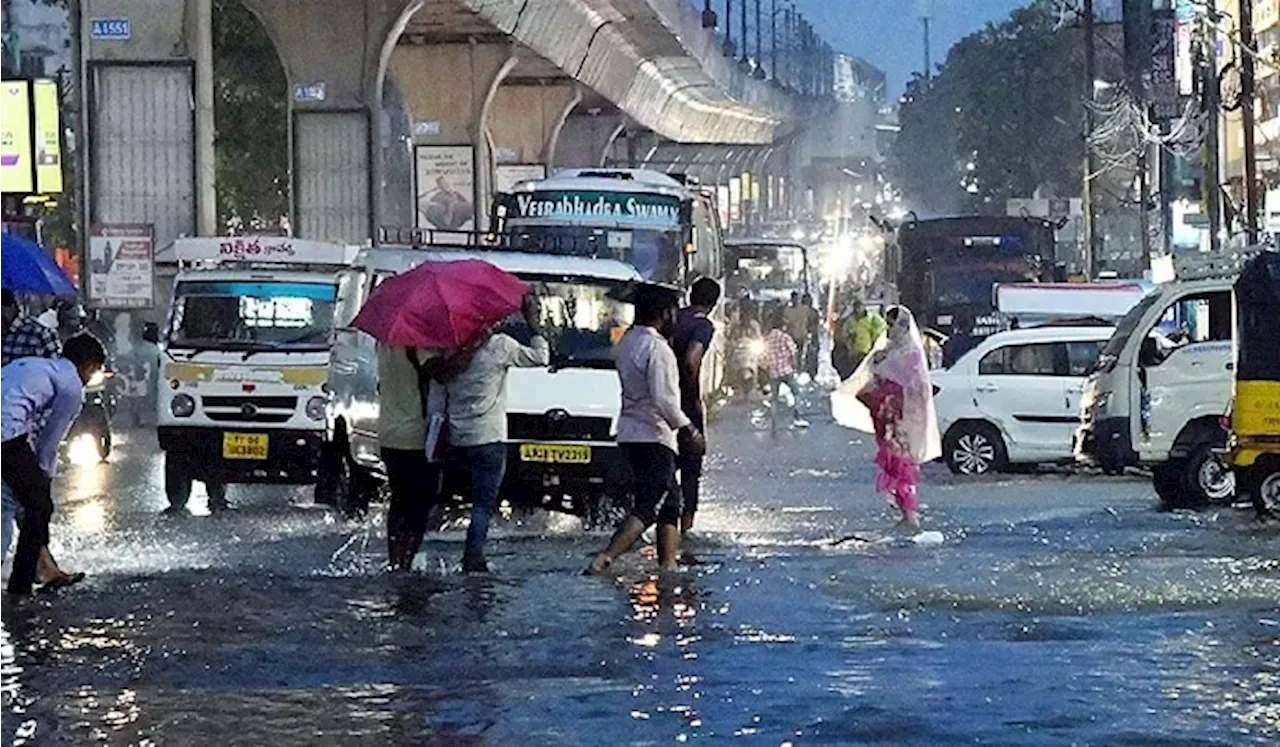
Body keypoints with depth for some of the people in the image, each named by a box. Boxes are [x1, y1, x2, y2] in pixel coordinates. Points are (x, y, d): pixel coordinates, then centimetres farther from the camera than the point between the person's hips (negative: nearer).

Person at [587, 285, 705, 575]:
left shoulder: (628, 341, 12)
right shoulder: (657, 349, -16)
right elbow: (664, 399, -22)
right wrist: (688, 429, -14)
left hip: (630, 434, 10)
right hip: (654, 438, -10)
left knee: (670, 505, 16)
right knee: (647, 508, -10)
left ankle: (668, 565, 15)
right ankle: (603, 560, -21)